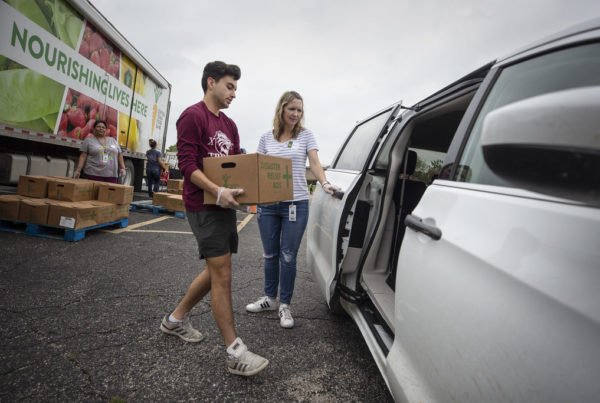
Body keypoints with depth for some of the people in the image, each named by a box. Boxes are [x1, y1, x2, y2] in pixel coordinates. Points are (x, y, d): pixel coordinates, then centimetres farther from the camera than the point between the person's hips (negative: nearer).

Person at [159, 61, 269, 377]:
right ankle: (235, 353, 1)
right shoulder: (193, 116, -7)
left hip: (225, 205, 9)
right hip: (203, 206, -9)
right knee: (222, 275, -8)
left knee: (216, 270, 15)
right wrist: (217, 192, -27)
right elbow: (186, 164, -15)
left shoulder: (229, 125, 19)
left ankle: (176, 319, 35)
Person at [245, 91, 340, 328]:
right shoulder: (267, 138, 9)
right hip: (268, 204, 3)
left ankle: (284, 306, 18)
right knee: (270, 254, 14)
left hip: (296, 204, -2)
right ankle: (269, 298, 32)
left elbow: (314, 163, -4)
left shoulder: (305, 135, 4)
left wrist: (324, 183, -23)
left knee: (288, 257, 2)